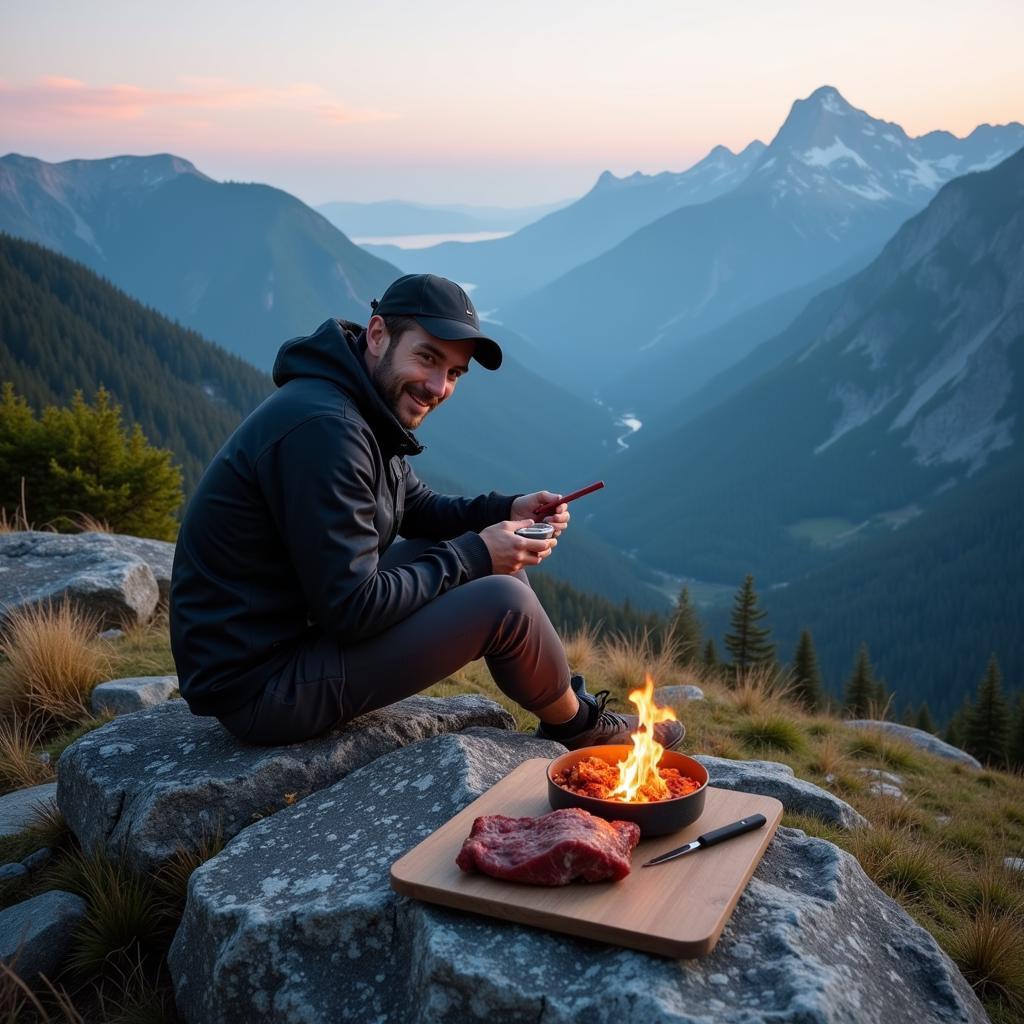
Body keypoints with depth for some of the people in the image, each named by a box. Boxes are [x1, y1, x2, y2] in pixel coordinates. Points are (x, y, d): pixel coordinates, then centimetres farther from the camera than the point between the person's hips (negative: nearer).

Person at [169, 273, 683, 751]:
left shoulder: (367, 413, 4)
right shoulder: (323, 428, -26)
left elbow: (418, 508, 18)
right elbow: (352, 608, -26)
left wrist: (507, 511, 0)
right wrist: (472, 556, -16)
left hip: (306, 622, 10)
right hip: (259, 685, -10)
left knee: (497, 559, 10)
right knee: (502, 602, -14)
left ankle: (566, 704, 24)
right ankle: (579, 725, 14)